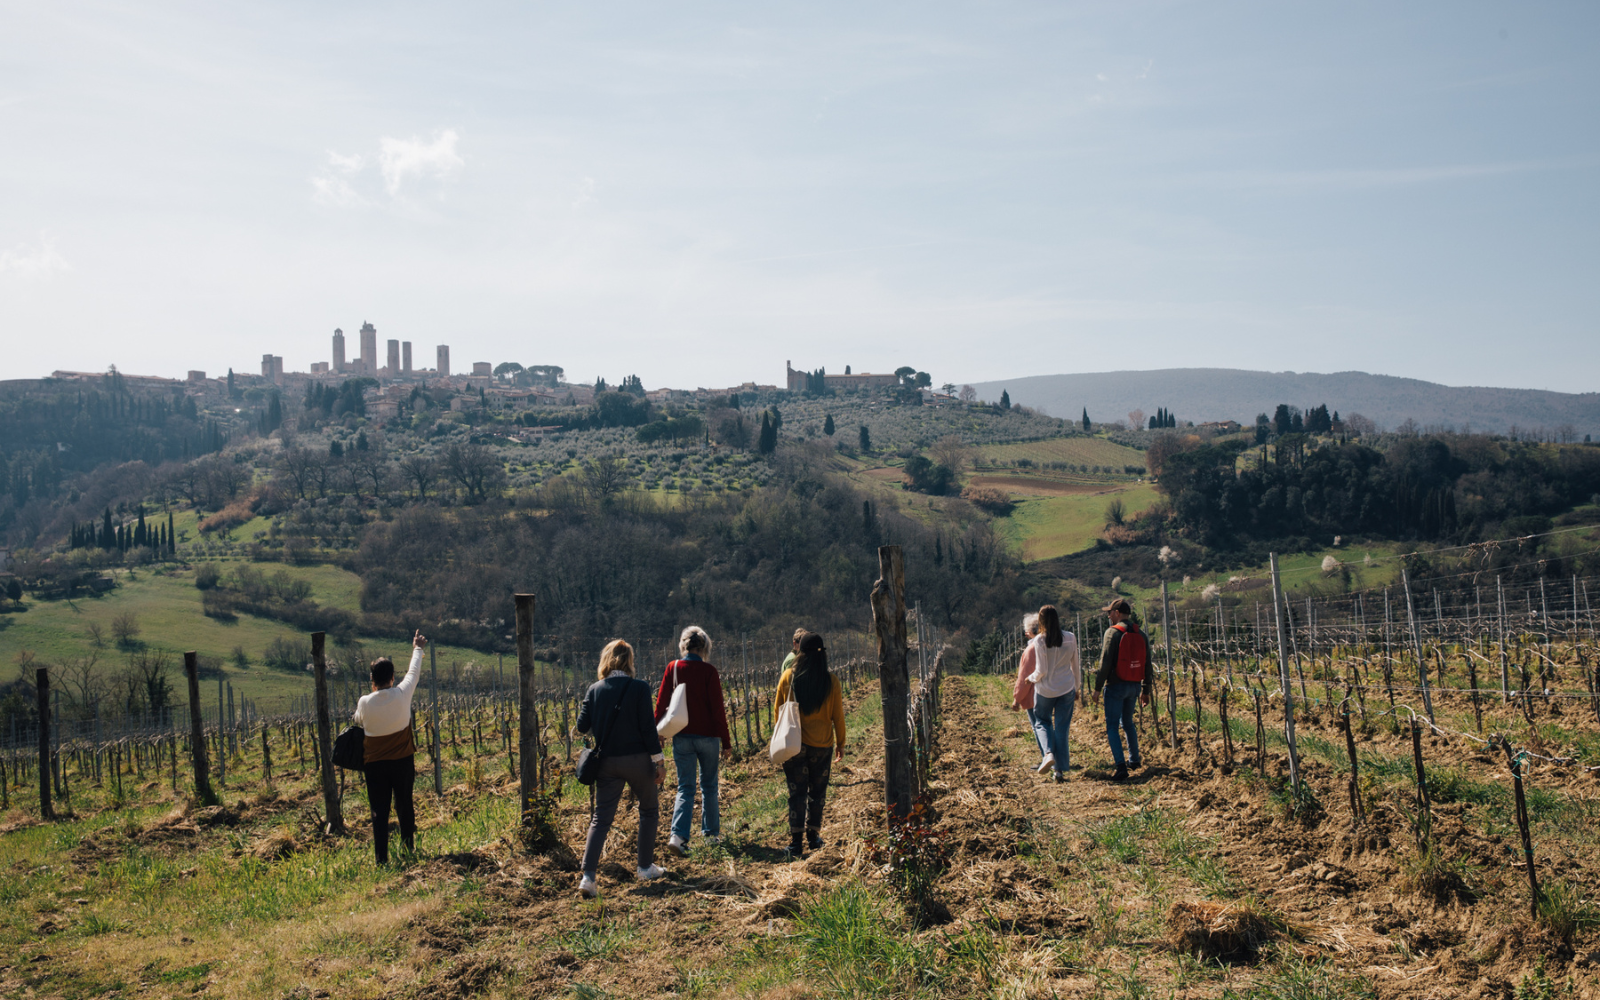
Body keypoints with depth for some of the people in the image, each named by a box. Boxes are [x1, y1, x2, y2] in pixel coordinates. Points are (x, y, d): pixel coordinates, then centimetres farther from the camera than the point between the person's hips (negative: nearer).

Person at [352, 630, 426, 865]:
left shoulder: (365, 702, -13)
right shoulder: (402, 694, -12)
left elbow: (358, 720, 9)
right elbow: (414, 673, 7)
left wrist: (355, 718, 34)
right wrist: (418, 649, 24)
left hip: (375, 763, -1)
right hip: (402, 760, 1)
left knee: (379, 812, 2)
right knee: (405, 807, 14)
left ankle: (381, 859, 0)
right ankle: (408, 850, 22)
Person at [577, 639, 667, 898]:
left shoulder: (594, 690, -1)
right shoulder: (639, 688, -9)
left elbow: (582, 726, -1)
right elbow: (647, 727, -10)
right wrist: (659, 761, -3)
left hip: (607, 761, 3)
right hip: (637, 760, -3)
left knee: (601, 818, 5)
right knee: (649, 810, 18)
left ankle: (588, 876, -7)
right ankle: (646, 867, 23)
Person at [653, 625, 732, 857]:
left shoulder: (673, 668, -2)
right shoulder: (709, 672, -9)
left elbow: (661, 704, 1)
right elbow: (718, 709, -8)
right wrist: (726, 742, -2)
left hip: (681, 737, 2)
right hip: (707, 736, -2)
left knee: (685, 788, 4)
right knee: (709, 786, 15)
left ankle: (678, 836, -13)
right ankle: (711, 833, 24)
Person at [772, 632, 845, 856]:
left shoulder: (788, 677, -6)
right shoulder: (831, 681, -8)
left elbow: (778, 709, 4)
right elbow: (837, 715, -1)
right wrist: (840, 743, 12)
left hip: (794, 743, 0)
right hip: (822, 744, 0)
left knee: (797, 791, 5)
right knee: (817, 791, 15)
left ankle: (796, 840, -1)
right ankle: (813, 835, 21)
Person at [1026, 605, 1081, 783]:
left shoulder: (1039, 640, -15)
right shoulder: (1070, 638, -4)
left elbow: (1041, 671, -15)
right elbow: (1075, 666, 6)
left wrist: (1031, 678, 6)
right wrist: (1076, 689, 18)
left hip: (1045, 689, -2)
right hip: (1067, 688, 2)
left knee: (1043, 721, 20)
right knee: (1062, 728, 8)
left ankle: (1049, 754, -2)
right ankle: (1060, 769, 8)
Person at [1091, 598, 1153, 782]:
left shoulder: (1113, 632, -12)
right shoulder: (1141, 635, 8)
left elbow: (1105, 663, -15)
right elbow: (1147, 665, 11)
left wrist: (1097, 687, -9)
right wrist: (1145, 691, 18)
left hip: (1116, 685, -7)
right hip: (1134, 685, 7)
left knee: (1112, 726, -3)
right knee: (1128, 723, 23)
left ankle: (1121, 766, -13)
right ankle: (1134, 760, 30)